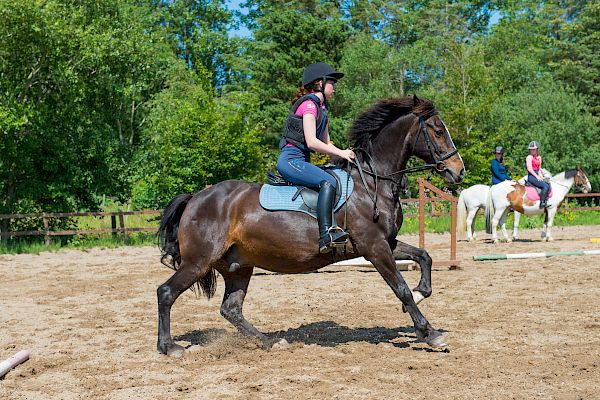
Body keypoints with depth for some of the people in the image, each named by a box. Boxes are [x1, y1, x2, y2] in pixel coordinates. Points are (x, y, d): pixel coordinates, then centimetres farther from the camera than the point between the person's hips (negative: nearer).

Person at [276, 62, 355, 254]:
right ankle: (326, 235, -36)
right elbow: (311, 142, -20)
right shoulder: (309, 104, -10)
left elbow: (326, 143, 20)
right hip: (291, 160, -10)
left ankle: (334, 227, -3)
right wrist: (340, 153, -15)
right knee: (328, 181, -28)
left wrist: (345, 154, 4)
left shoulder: (322, 108, 21)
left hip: (301, 161, 10)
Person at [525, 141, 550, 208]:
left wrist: (541, 176, 4)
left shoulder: (539, 157, 16)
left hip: (537, 175, 8)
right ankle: (542, 202, -21)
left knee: (549, 185, -5)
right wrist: (537, 176, -17)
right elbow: (529, 169, -15)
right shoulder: (529, 157, -7)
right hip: (531, 176, -8)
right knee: (545, 186, -22)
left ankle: (545, 200, -5)